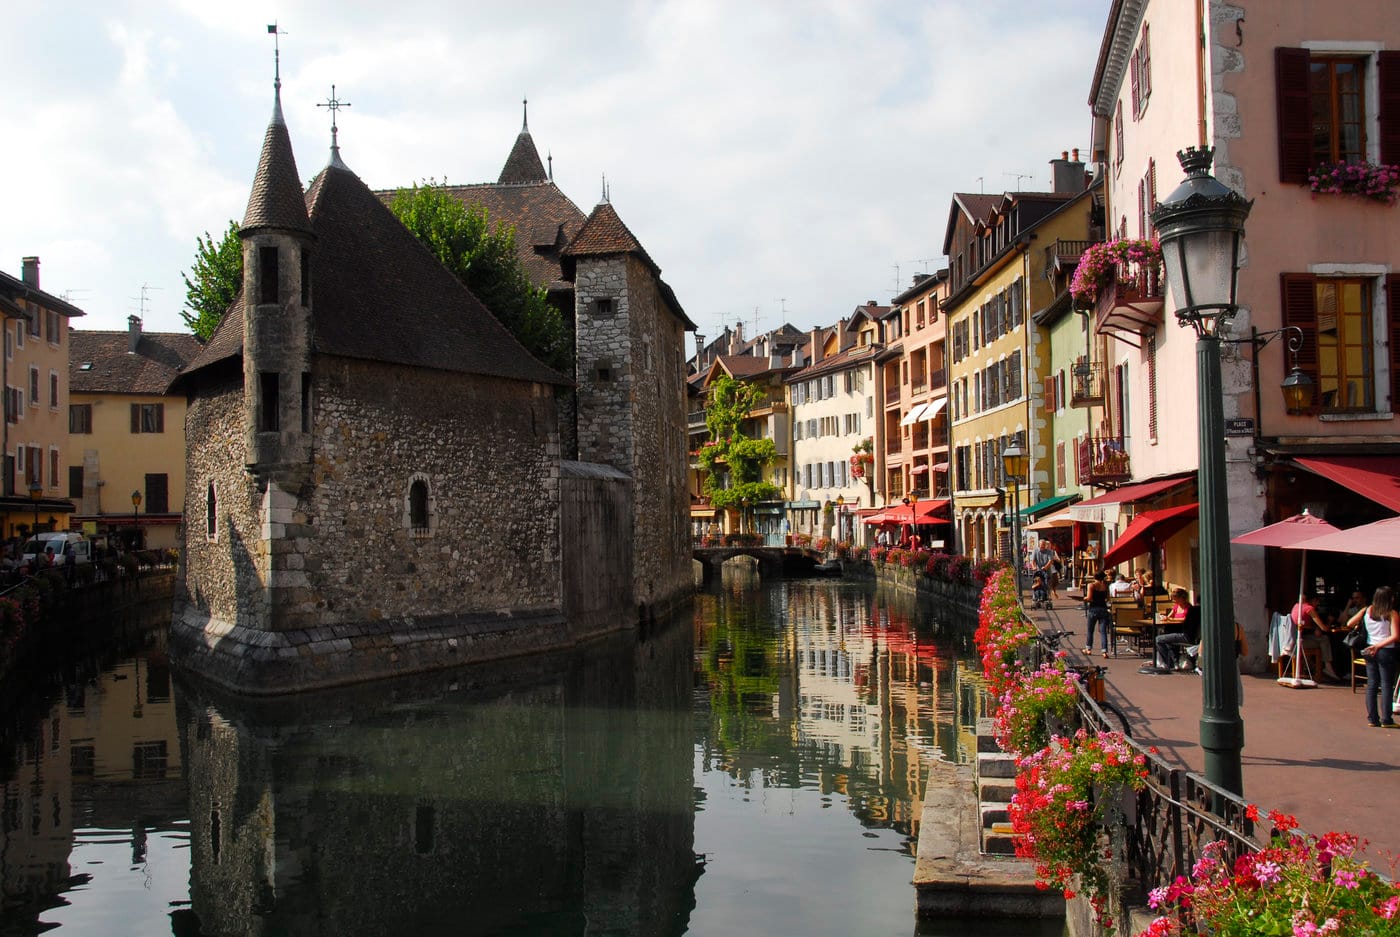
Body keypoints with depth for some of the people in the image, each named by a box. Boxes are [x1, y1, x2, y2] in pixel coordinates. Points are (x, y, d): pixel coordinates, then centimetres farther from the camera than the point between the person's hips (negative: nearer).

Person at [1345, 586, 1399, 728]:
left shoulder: (1367, 611, 0)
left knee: (1371, 684, 9)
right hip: (1386, 652, -5)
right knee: (1387, 685, 2)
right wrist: (1379, 645, -12)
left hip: (1369, 651, 5)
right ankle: (1386, 720, 1)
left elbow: (1349, 623, 2)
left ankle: (1372, 718, 11)